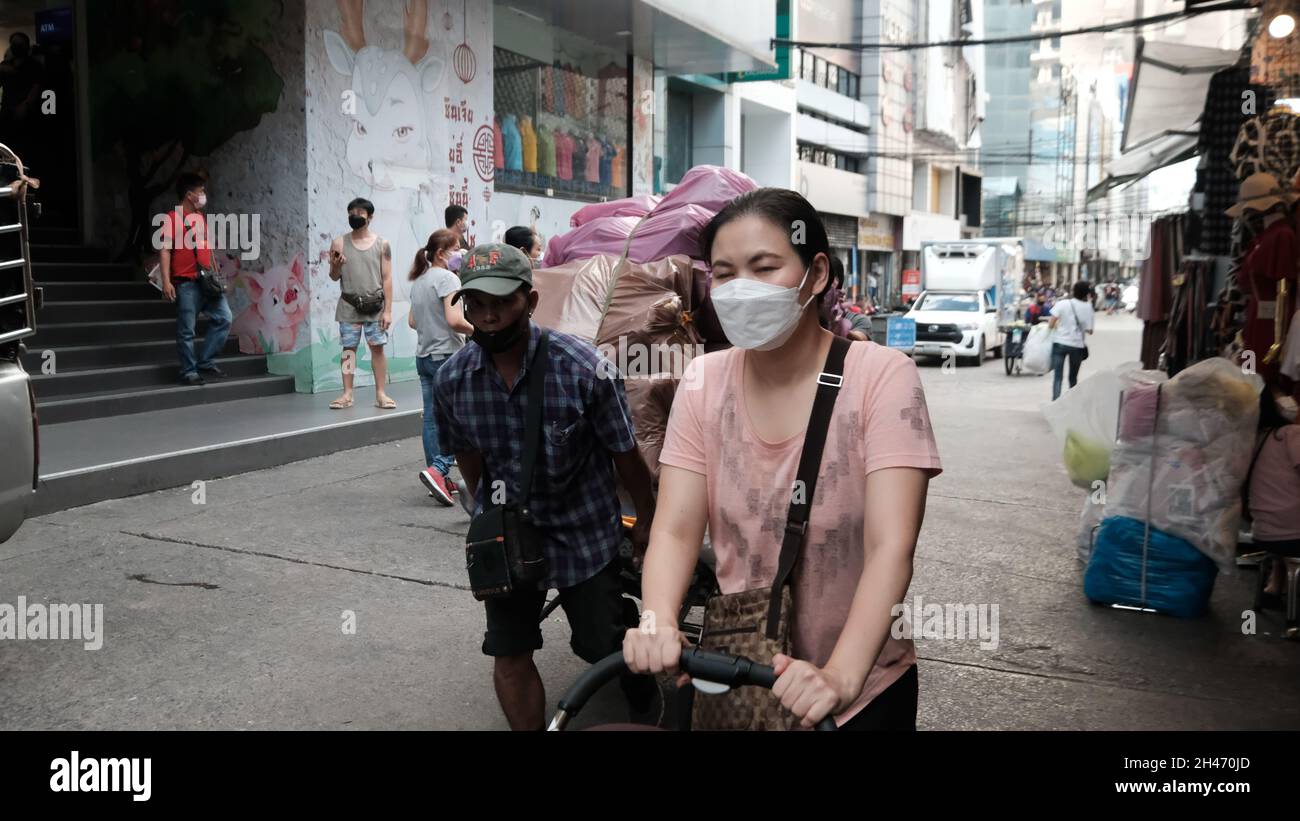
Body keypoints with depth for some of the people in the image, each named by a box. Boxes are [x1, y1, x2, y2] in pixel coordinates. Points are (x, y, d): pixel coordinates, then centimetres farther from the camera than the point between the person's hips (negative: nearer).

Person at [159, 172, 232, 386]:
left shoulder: (201, 217, 17)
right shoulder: (172, 218, -6)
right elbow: (164, 250, -11)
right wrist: (166, 282, -18)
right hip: (186, 283, -7)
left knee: (224, 318, 3)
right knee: (186, 330, -2)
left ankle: (206, 362, 12)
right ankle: (189, 372, 6)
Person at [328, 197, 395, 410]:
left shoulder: (382, 244, 2)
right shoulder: (339, 243, 4)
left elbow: (387, 278, 1)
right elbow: (334, 277, 8)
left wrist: (388, 310, -5)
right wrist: (335, 266, -15)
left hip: (375, 306, -1)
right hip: (348, 306, 1)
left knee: (378, 347, -2)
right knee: (348, 349, 3)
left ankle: (381, 394, 4)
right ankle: (347, 394, 8)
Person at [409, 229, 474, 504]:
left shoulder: (417, 281, 14)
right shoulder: (447, 278, -13)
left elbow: (412, 321, 19)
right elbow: (455, 320, -22)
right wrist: (479, 331, -8)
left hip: (423, 356, 9)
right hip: (447, 356, -9)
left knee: (432, 418, 9)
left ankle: (438, 480, 14)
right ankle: (437, 470, -17)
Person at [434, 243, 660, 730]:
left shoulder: (584, 368, -22)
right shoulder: (452, 379, -11)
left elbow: (625, 452, -9)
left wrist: (646, 519, 1)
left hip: (584, 531, -2)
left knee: (605, 647, 9)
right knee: (509, 655, 5)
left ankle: (645, 709, 42)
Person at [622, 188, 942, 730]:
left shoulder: (881, 376, -16)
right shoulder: (703, 381, -5)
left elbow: (891, 546, -24)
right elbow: (675, 529, -10)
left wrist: (840, 676, -36)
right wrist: (657, 622, -28)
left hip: (862, 687, -3)